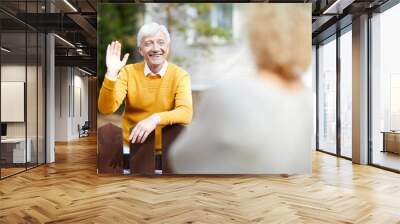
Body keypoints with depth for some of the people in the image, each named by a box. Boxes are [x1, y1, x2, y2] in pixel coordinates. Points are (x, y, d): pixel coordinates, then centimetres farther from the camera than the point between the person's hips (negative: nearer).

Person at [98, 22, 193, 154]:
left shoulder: (180, 75, -6)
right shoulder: (128, 72, -1)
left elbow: (186, 114, -20)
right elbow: (106, 109, -10)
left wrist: (156, 118, -35)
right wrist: (112, 73, -21)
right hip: (130, 146, 2)